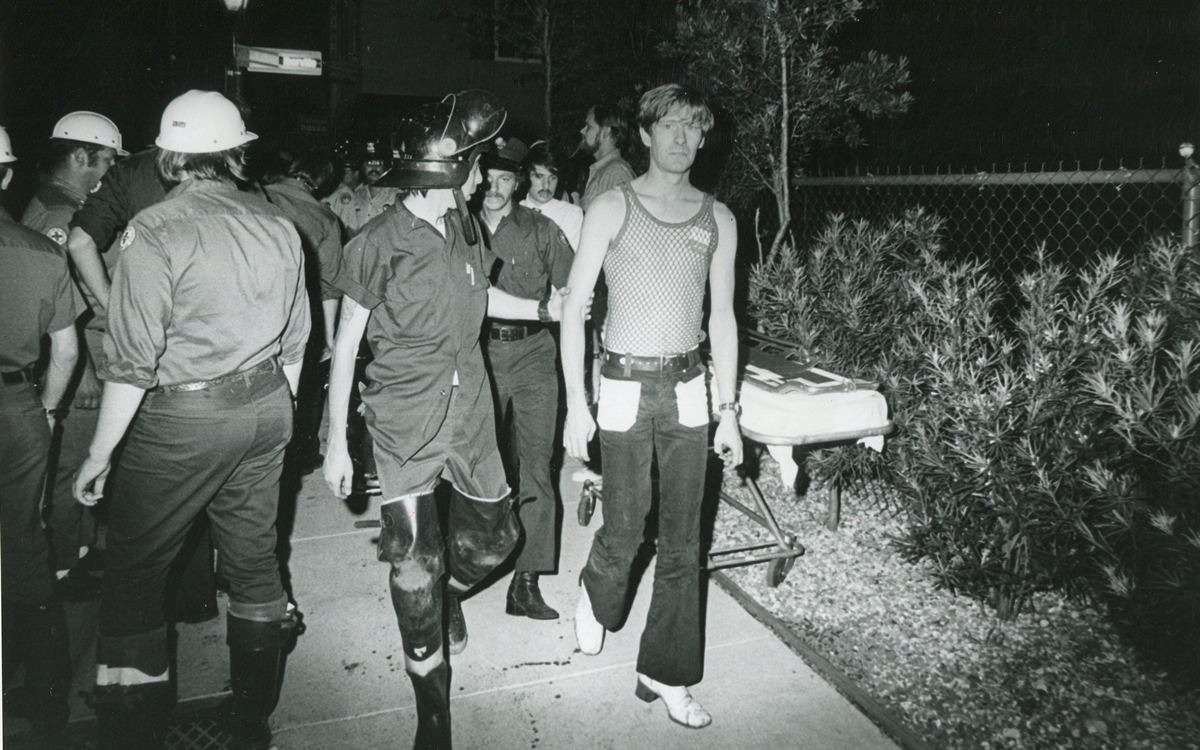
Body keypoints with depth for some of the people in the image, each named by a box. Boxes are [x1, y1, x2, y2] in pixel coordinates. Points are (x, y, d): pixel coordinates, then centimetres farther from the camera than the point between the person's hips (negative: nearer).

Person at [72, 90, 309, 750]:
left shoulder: (154, 233, -14)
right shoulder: (280, 226, 3)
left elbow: (132, 363, -16)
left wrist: (99, 455, -7)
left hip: (183, 421, -6)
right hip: (266, 410, 6)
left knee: (133, 574, 8)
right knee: (254, 558, 16)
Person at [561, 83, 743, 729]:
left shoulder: (716, 218, 8)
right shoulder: (612, 208, -2)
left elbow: (721, 318, 11)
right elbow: (573, 307, -3)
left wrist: (728, 410, 6)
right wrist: (576, 403, -9)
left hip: (688, 389, 3)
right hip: (626, 388, -3)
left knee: (682, 542, 6)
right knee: (624, 533, 2)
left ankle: (666, 674, 21)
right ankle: (595, 600, 38)